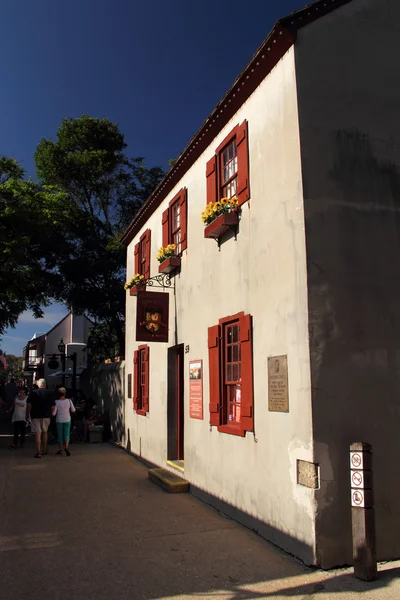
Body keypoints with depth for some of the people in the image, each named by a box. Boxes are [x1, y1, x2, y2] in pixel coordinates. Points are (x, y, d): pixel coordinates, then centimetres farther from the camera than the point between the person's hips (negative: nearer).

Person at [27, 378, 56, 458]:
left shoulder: (33, 392, -4)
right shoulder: (50, 393, 0)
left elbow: (29, 404, -5)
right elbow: (52, 406, 1)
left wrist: (28, 414, 5)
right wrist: (50, 413, 16)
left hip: (35, 415, -2)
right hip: (46, 415, 2)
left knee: (37, 433, -2)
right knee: (44, 432, 18)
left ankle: (38, 452, -6)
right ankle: (44, 450, 26)